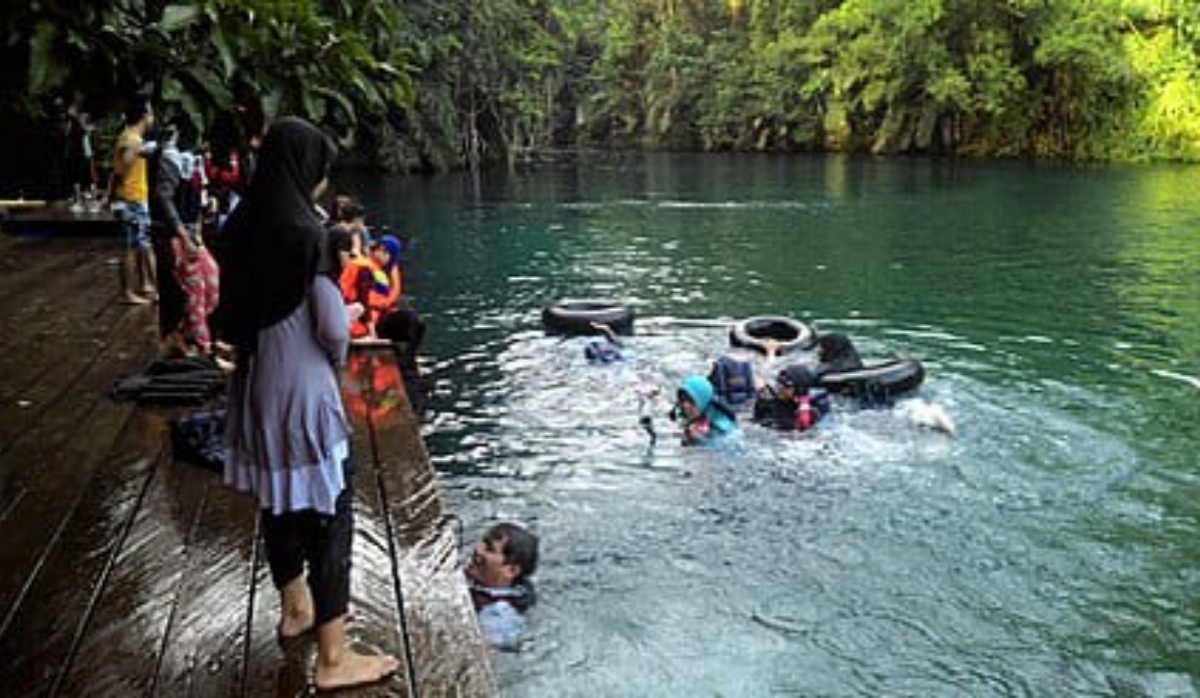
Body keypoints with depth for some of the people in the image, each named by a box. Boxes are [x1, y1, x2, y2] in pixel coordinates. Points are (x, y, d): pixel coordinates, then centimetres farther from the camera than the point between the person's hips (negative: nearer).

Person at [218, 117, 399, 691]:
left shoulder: (239, 229, 2)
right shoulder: (305, 233, -19)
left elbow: (232, 315, 9)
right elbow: (332, 330, -16)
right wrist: (338, 355, 4)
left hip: (255, 385, 8)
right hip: (303, 390, -8)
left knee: (279, 500, 22)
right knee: (328, 514, 2)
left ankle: (295, 608, 43)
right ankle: (333, 658, 9)